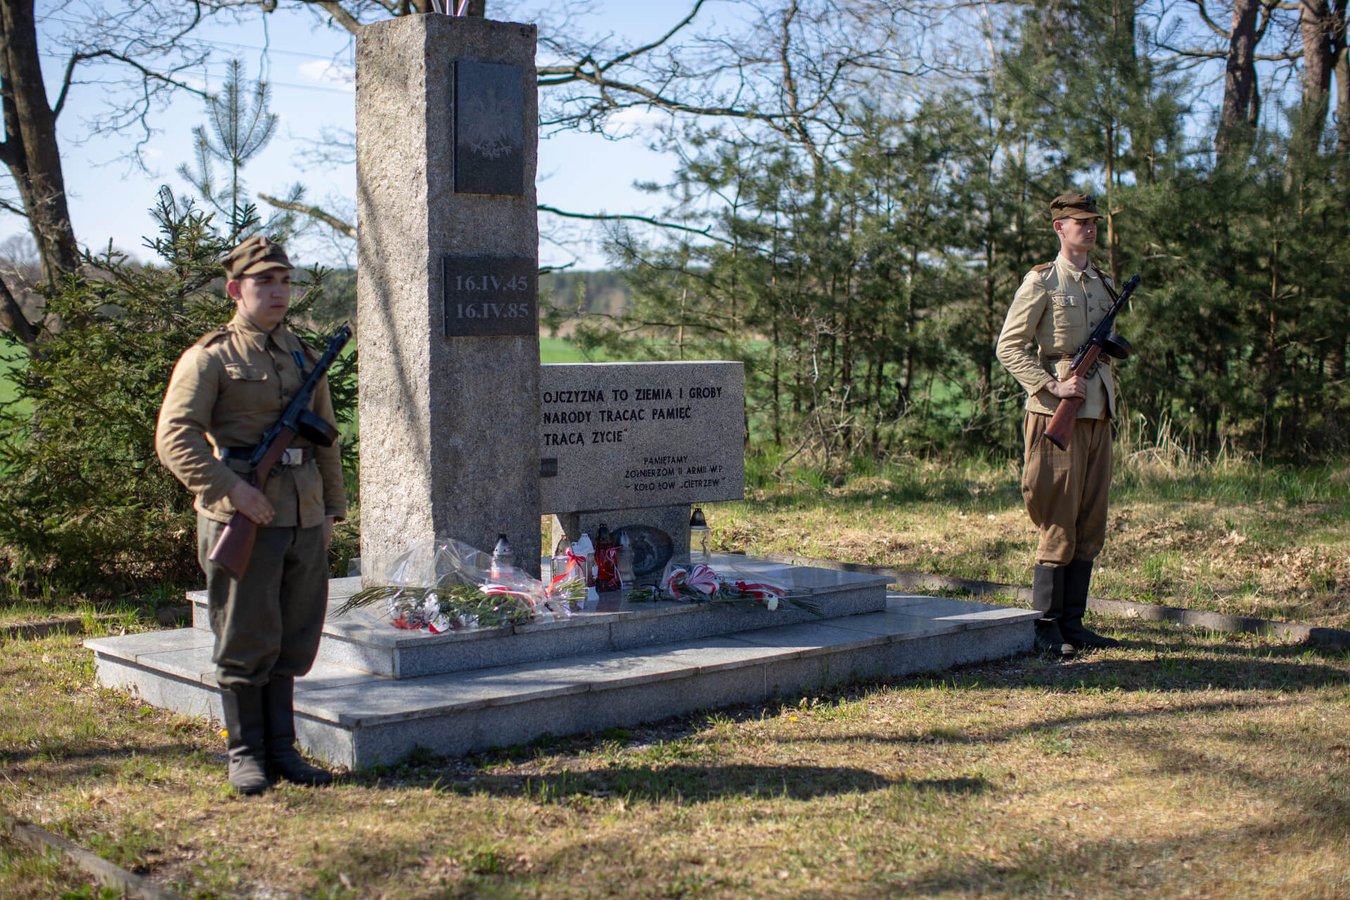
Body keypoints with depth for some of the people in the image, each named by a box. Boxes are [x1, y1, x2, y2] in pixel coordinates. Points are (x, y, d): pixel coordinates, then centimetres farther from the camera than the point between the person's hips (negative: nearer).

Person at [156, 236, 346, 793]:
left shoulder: (302, 356, 16)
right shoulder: (209, 359, -3)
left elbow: (326, 438, 21)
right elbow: (175, 438, -13)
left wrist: (331, 509, 16)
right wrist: (231, 488, -21)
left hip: (304, 518, 6)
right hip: (243, 518, -6)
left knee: (294, 641, 10)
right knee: (245, 642, 1)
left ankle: (282, 749, 20)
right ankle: (246, 753, 12)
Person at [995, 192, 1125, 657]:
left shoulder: (1105, 283, 16)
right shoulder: (1041, 282, -4)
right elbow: (1009, 346, -8)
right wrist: (1052, 385, -16)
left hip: (1099, 416, 7)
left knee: (1091, 526, 8)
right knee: (1059, 525, -5)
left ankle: (1073, 624, 15)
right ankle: (1046, 628, 2)